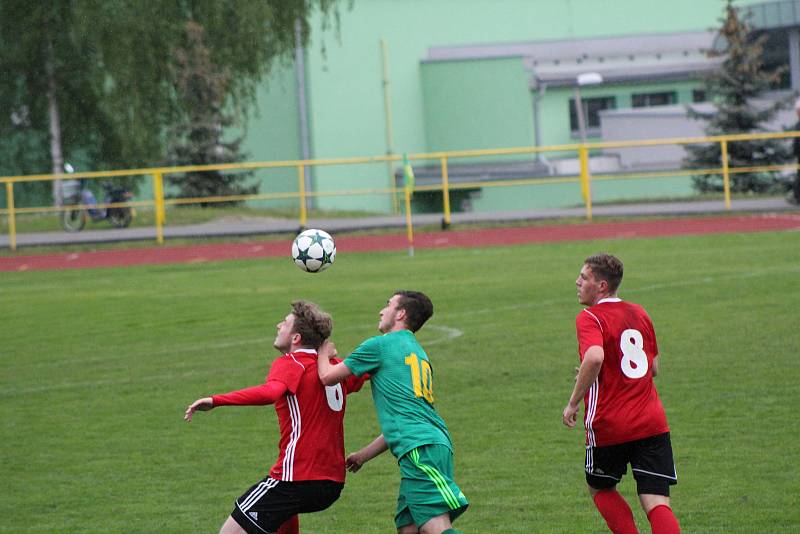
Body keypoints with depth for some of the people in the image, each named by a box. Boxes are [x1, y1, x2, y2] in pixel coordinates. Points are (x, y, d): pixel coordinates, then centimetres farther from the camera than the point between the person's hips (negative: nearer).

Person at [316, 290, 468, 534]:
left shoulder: (380, 345, 3)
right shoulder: (419, 353, 28)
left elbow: (327, 377, 8)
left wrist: (324, 353, 30)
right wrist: (363, 455, 38)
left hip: (420, 449, -9)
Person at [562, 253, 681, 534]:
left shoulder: (589, 318, -8)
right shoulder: (640, 313, 13)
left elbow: (595, 357, -29)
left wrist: (573, 402, -18)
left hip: (609, 426, -5)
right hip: (652, 422, 5)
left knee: (599, 488, 21)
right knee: (657, 502, -2)